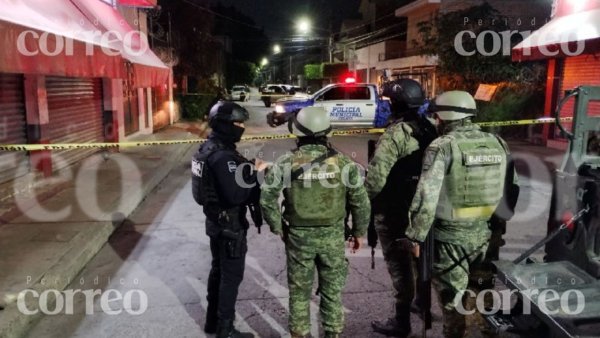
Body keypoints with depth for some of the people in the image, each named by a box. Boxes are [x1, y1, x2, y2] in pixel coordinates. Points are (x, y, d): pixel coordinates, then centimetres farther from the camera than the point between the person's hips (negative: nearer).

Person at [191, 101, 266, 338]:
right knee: (232, 276, 3)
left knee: (218, 270, 21)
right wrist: (256, 175, -20)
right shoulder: (223, 156, -25)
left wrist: (249, 172, 3)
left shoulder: (208, 149, 7)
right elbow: (236, 194, -31)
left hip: (216, 221, 10)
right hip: (230, 225, -10)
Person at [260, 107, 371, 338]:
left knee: (299, 291, 15)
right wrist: (359, 232, 10)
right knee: (332, 290, 17)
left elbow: (267, 199, -9)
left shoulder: (285, 164, -10)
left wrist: (277, 227, 5)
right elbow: (361, 202, -3)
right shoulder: (344, 163, -7)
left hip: (298, 236, -1)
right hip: (333, 237, 1)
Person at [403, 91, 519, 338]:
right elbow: (513, 189, 11)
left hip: (450, 236, -6)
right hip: (483, 233, 6)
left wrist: (415, 235, -10)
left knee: (451, 298, 10)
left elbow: (426, 196, -19)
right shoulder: (498, 144, 4)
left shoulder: (442, 146, -14)